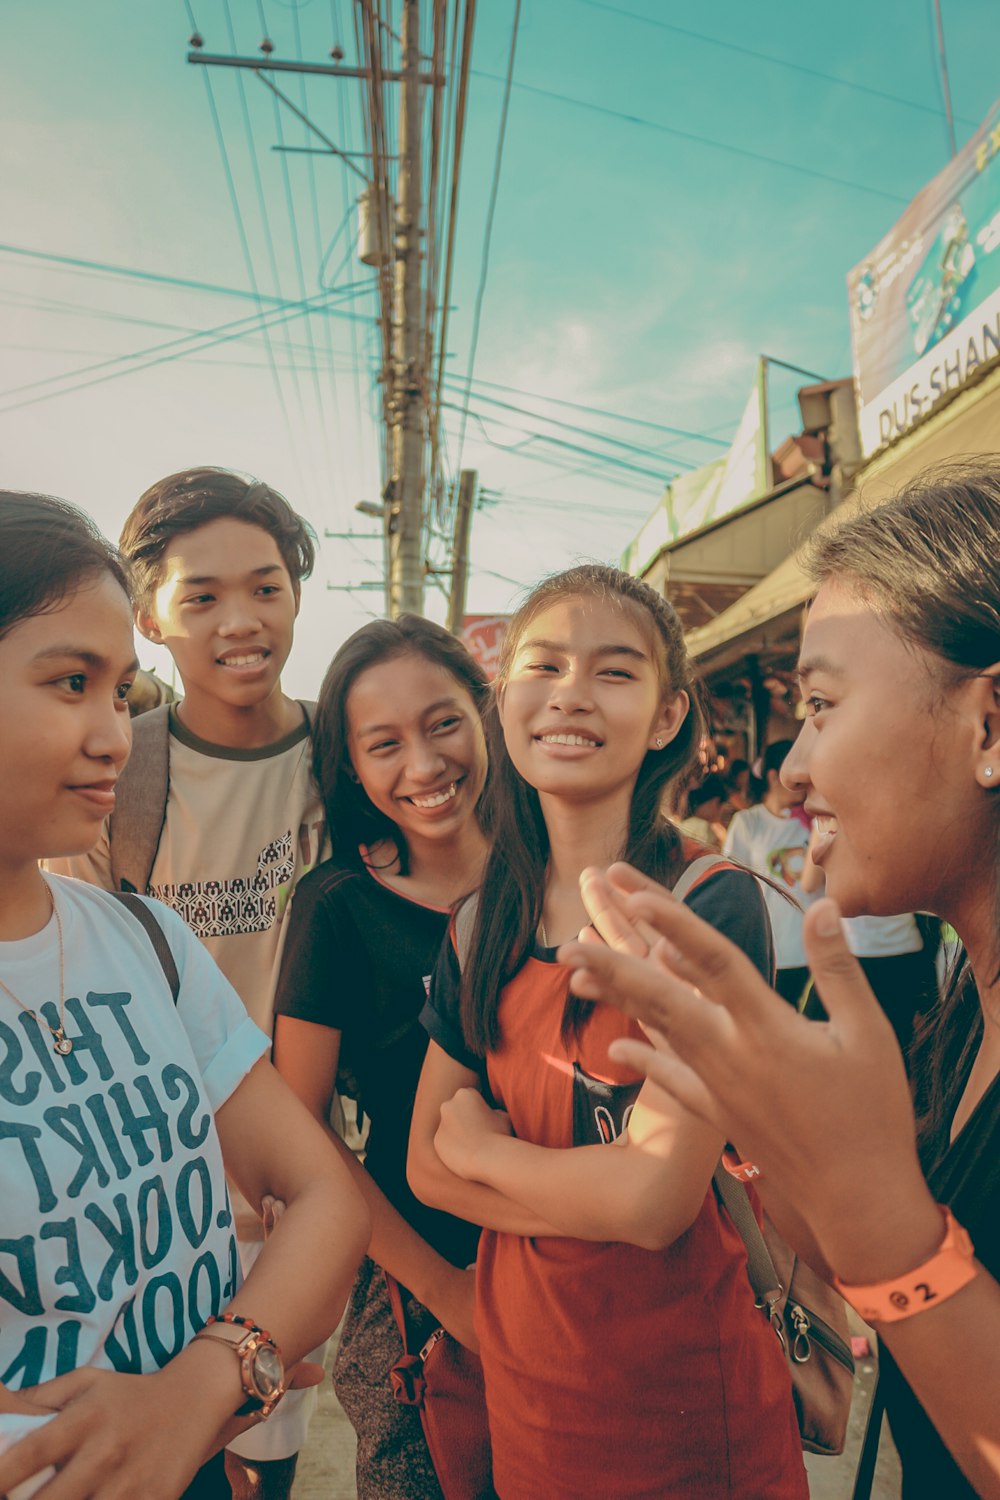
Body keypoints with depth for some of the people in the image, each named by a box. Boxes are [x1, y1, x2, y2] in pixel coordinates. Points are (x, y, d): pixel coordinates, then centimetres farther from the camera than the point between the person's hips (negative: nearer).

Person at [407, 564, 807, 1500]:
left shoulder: (711, 907, -19)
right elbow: (426, 1167, -1)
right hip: (523, 1375, 5)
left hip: (680, 1392, -4)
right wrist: (602, 1202, -14)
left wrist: (482, 1143, -9)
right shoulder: (486, 924, -4)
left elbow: (657, 1196, -24)